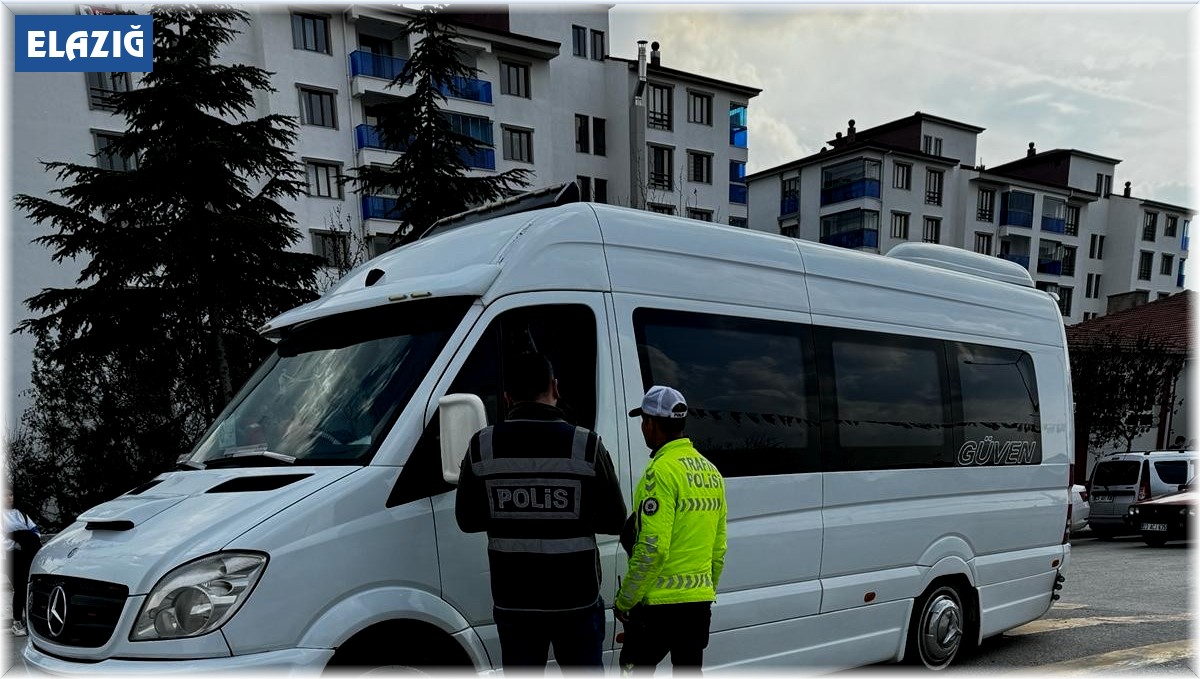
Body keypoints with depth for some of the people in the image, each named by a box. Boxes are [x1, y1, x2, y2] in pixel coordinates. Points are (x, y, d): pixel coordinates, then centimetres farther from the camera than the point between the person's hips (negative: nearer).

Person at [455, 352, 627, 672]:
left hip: (513, 600, 1)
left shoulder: (482, 446, -5)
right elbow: (614, 521, -5)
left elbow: (467, 519, 2)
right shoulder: (586, 444, -10)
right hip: (576, 599, -1)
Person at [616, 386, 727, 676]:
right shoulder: (711, 472, 10)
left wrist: (625, 600, -11)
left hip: (660, 603, -8)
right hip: (700, 600, 8)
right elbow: (718, 547, 15)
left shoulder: (662, 470, -16)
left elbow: (652, 548, -21)